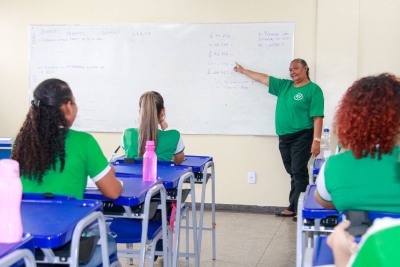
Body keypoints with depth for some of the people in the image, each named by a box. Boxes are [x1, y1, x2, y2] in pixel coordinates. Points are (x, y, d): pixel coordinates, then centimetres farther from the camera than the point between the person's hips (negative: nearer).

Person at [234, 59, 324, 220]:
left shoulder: (313, 90, -7)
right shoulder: (284, 86, 13)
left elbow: (317, 117, -12)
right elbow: (263, 78, 22)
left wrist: (317, 140, -18)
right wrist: (243, 71, 27)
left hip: (302, 137, -6)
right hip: (284, 138, 6)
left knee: (299, 173, -8)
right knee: (293, 173, 9)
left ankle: (300, 209, -7)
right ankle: (293, 208, 13)